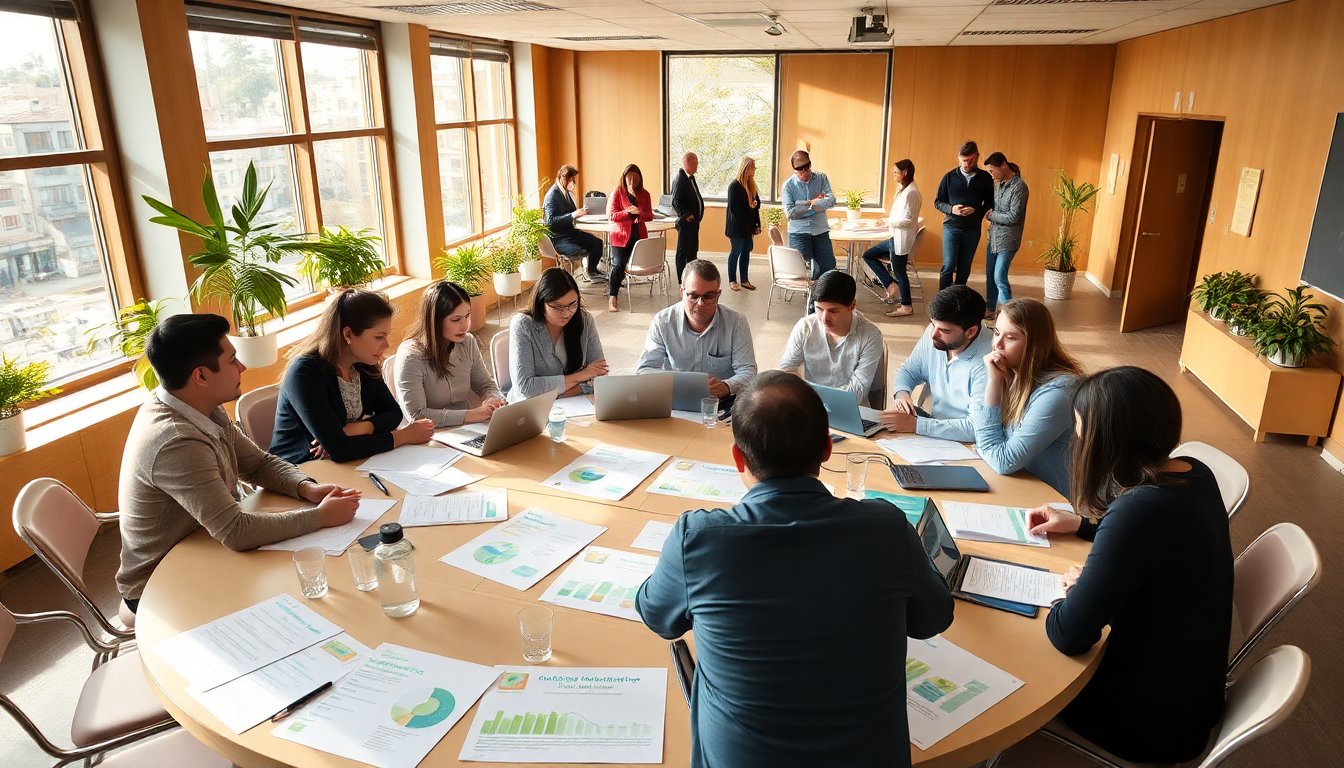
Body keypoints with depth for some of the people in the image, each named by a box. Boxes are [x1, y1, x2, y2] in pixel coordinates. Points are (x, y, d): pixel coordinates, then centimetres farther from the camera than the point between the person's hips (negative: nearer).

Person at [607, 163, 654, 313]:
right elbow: (611, 216, -10)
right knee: (619, 265, -14)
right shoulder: (617, 193, -3)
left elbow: (650, 216, 5)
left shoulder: (644, 194, 7)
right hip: (621, 235, -4)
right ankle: (612, 298, -9)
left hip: (639, 235, 5)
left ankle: (612, 282, 29)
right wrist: (629, 212, -23)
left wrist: (640, 214, -17)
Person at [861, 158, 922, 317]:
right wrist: (889, 220, 4)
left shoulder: (911, 192, -18)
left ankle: (907, 306, 13)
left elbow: (907, 220, -21)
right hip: (896, 238, 10)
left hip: (902, 240, -10)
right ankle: (890, 284, 12)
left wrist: (888, 221, -11)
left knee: (899, 272, 0)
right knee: (868, 255, 13)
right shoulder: (904, 190, 13)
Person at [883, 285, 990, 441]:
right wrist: (901, 392, -11)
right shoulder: (934, 334, -5)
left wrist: (916, 424, -30)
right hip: (935, 424, 6)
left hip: (966, 445, -6)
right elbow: (908, 370, 12)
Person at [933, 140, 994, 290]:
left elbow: (990, 203, 4)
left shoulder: (985, 178, 1)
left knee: (964, 269, 9)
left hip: (973, 230, 1)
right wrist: (951, 209, -15)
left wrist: (976, 211, -16)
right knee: (948, 266, -9)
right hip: (951, 227, -1)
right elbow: (938, 202, 5)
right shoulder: (950, 177, 0)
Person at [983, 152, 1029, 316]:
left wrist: (990, 215, -13)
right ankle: (989, 309, 27)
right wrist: (988, 214, -1)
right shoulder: (998, 184, 7)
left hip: (1007, 240, -8)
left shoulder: (1019, 187, -17)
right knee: (990, 276, 14)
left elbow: (1013, 217, -20)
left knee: (1000, 278, -10)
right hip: (993, 237, 8)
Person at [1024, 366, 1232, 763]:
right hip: (1191, 683, 8)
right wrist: (1079, 524, 16)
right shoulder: (1193, 473, -7)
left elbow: (1068, 635, -31)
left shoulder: (1140, 509, -36)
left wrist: (1075, 587, -11)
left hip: (1154, 717, -7)